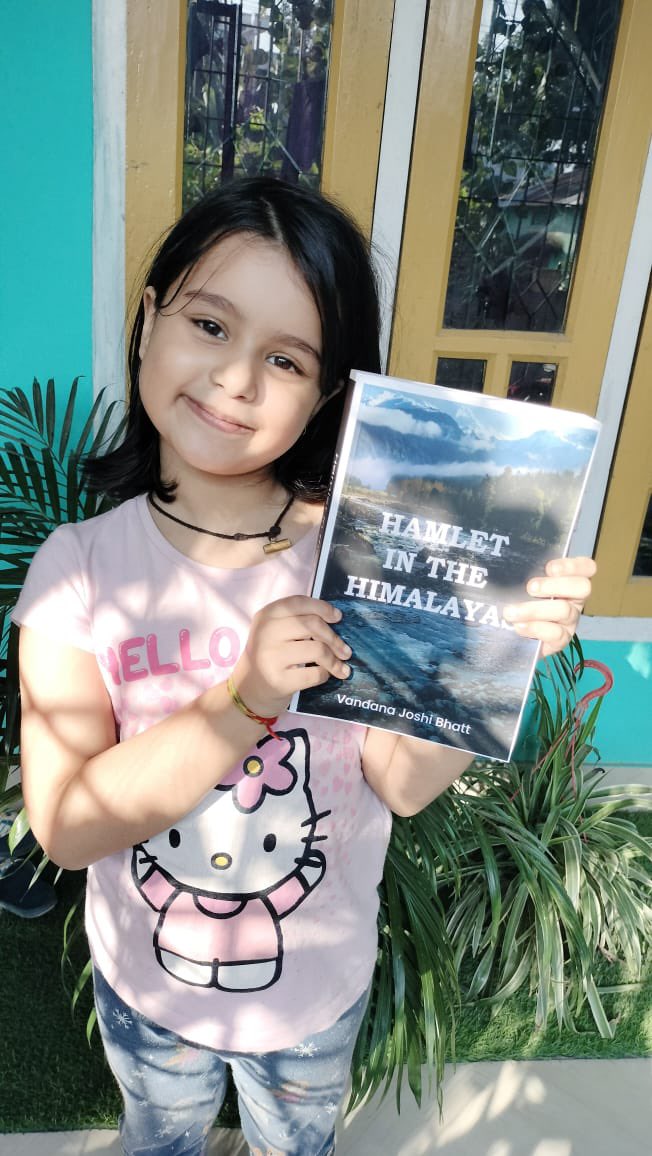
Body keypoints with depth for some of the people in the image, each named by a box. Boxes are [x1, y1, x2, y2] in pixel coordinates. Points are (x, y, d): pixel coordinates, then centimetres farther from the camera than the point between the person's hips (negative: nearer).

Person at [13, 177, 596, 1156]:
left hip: (318, 988, 1)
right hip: (146, 985, 0)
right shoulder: (81, 569, -21)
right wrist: (245, 700, -37)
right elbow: (67, 826, -24)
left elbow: (404, 781, -18)